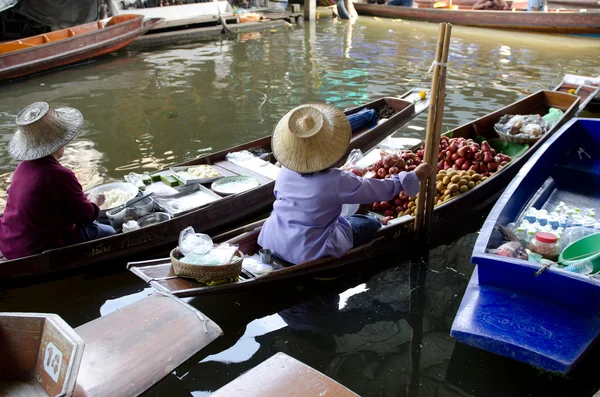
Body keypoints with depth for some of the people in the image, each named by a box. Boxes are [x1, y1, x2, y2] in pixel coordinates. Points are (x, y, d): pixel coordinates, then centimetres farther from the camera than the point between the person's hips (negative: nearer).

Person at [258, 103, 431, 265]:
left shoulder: (284, 172, -8)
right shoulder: (337, 181, -23)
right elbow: (382, 189, -12)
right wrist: (414, 177, 2)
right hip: (307, 253, -6)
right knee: (372, 223, 10)